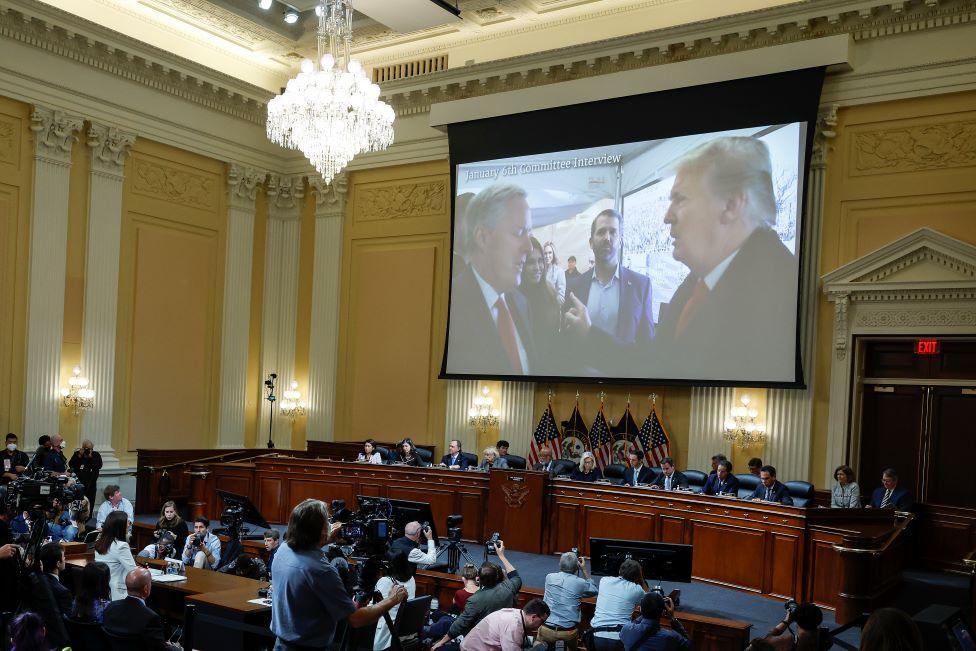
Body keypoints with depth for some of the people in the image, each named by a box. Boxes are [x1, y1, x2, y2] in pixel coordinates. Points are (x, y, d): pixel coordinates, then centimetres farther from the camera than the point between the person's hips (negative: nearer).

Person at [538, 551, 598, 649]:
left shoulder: (549, 577, 1)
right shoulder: (580, 583, -6)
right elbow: (594, 591, 17)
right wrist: (584, 569, 19)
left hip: (547, 630, 0)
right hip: (569, 632, 0)